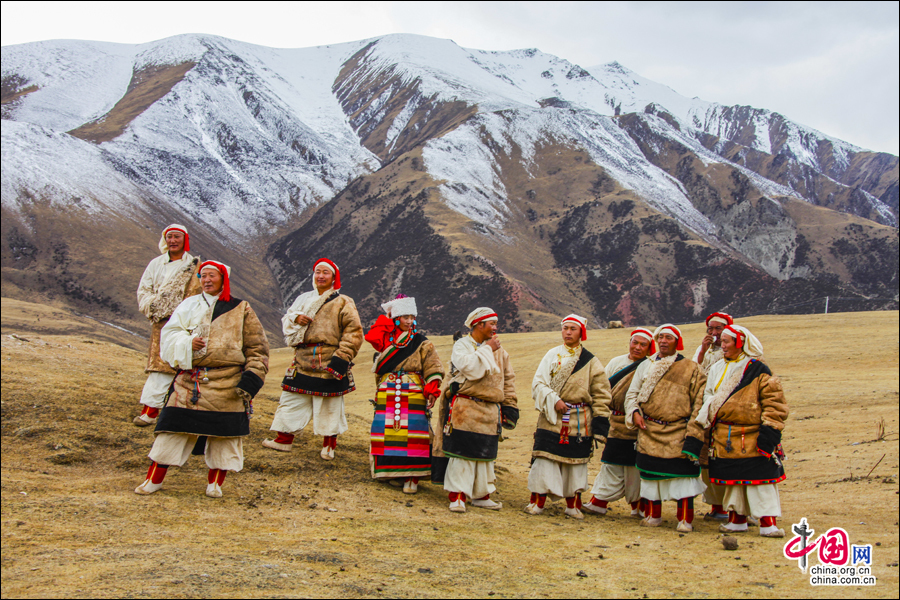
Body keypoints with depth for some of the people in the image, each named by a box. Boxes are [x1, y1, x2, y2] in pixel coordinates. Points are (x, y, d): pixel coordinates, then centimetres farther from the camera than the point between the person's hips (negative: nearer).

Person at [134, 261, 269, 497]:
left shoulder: (241, 310, 7)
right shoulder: (189, 306, 12)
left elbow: (257, 348, 6)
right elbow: (169, 334, 5)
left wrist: (251, 377, -6)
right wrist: (187, 342, -16)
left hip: (227, 384, -1)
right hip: (189, 379, 1)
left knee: (223, 433, 1)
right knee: (173, 428, 1)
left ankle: (214, 483, 19)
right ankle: (154, 479, 13)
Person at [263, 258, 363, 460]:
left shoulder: (343, 303, 0)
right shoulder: (304, 300, 15)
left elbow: (354, 331, -5)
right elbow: (287, 321, 18)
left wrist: (342, 357, -13)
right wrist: (295, 318, -6)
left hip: (329, 362, -4)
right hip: (303, 360, 4)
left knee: (330, 405, 3)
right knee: (292, 400, 6)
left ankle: (329, 445, 16)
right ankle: (284, 439, 15)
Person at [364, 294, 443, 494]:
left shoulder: (422, 344, 5)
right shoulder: (386, 339, 12)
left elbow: (433, 368, 0)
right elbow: (371, 337, -9)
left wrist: (432, 391, -12)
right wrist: (387, 320, 0)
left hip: (413, 397, -2)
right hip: (387, 397, 2)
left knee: (413, 436, -8)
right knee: (387, 432, 0)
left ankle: (412, 477, -3)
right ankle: (390, 471, 14)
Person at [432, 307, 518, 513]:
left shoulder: (499, 350, 13)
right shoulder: (462, 345, -3)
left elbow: (508, 379, 18)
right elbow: (472, 369, -21)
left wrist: (509, 406, 13)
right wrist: (487, 349, -12)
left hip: (489, 410, 6)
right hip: (464, 409, -5)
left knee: (485, 453, 10)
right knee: (462, 451, -7)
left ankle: (481, 495, 21)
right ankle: (457, 496, -2)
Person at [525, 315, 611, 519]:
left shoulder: (591, 361, 6)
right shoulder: (552, 355, 6)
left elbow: (601, 395, 6)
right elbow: (538, 383, -1)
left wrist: (599, 423, -1)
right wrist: (553, 401, -16)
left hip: (579, 422, 1)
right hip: (551, 418, 0)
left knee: (575, 462, 6)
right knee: (545, 459, -4)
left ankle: (573, 504, 19)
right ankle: (537, 501, 6)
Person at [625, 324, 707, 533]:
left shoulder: (691, 368, 2)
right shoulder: (645, 366, 13)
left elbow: (699, 402, 0)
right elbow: (632, 393, 14)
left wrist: (693, 431, -9)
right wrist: (634, 412, -6)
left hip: (678, 433, -3)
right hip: (648, 431, 3)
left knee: (683, 474, -6)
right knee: (649, 473, 7)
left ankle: (685, 519, 5)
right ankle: (653, 515, 22)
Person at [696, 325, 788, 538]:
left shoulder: (758, 370, -6)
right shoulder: (718, 369, 13)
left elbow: (774, 402, -8)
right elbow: (709, 399, 20)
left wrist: (769, 431, -14)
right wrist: (705, 423, 14)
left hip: (752, 437, -6)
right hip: (725, 438, 6)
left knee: (760, 480, -6)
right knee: (732, 479, 12)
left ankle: (768, 523, -3)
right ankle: (737, 519, 21)